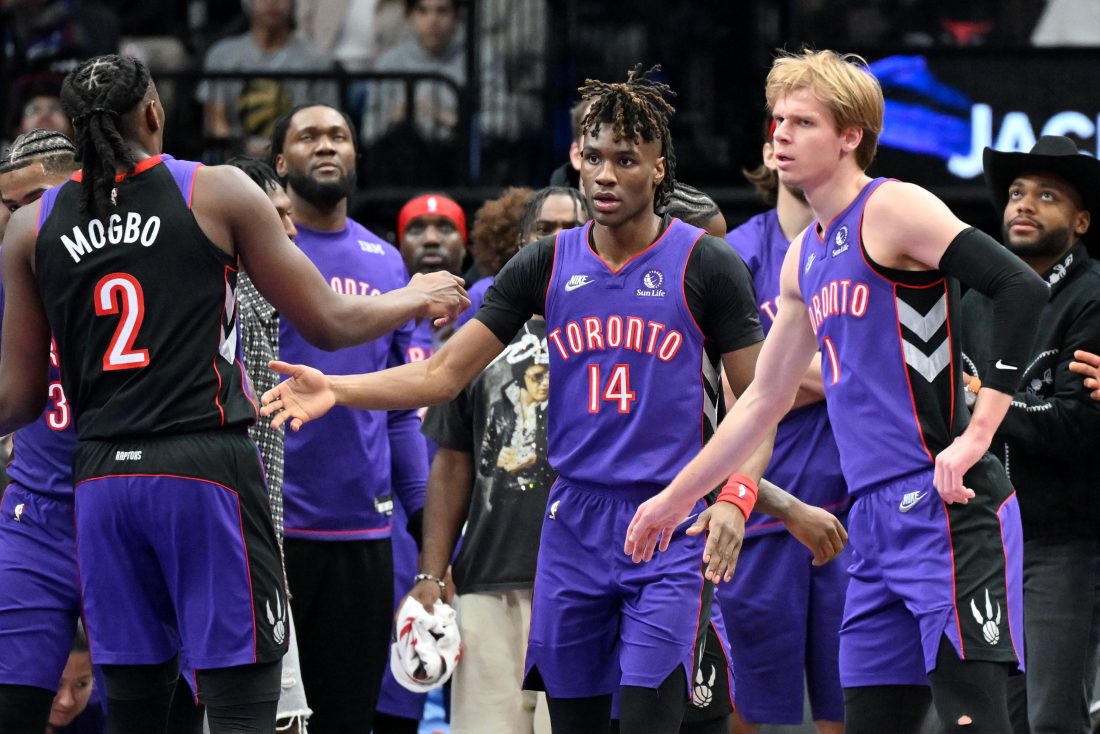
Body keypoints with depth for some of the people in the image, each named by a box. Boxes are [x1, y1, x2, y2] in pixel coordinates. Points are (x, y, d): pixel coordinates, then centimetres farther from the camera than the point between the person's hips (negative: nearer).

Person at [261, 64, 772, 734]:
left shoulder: (707, 265, -3)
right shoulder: (546, 265, 7)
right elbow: (443, 375, 5)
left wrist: (737, 497, -17)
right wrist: (336, 390, -10)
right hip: (575, 522, 4)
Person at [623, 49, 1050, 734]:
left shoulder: (892, 208, -7)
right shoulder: (805, 259, 20)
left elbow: (1021, 288, -19)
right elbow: (765, 399, 31)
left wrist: (977, 434, -22)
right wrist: (678, 496, 35)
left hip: (944, 506, -9)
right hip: (877, 517, 9)